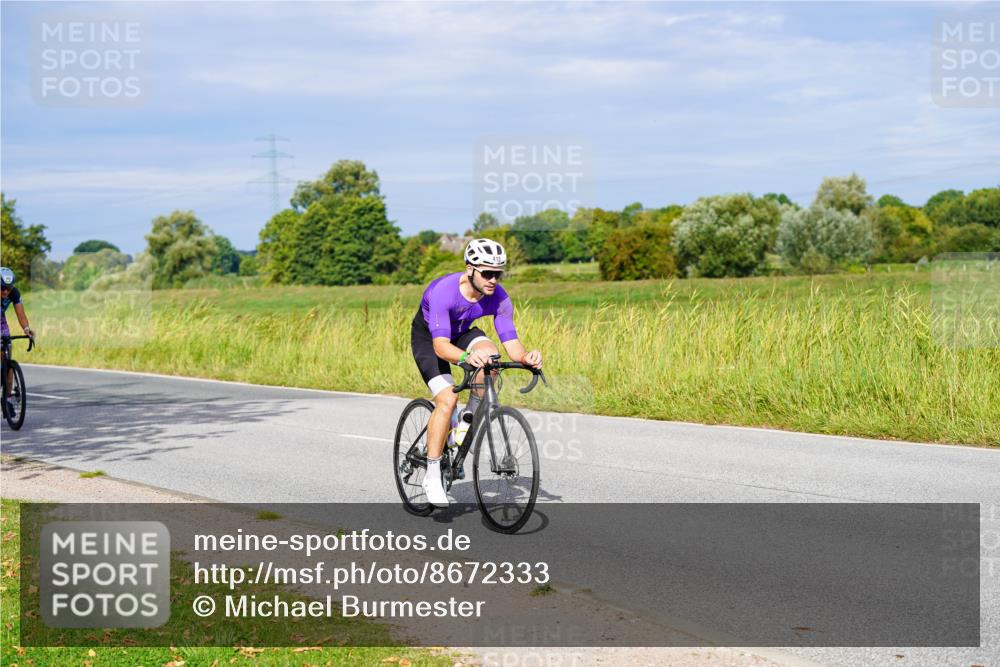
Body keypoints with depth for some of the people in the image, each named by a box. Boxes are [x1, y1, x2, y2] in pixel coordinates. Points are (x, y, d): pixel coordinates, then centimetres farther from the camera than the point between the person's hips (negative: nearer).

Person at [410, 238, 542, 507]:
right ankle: (432, 477, -10)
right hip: (427, 337, -4)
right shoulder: (443, 291, -38)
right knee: (447, 399, -22)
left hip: (460, 332, 4)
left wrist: (526, 357, -49)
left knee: (489, 352, -29)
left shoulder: (499, 298, -24)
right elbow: (441, 345, -46)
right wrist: (466, 357, -66)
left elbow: (511, 343, -26)